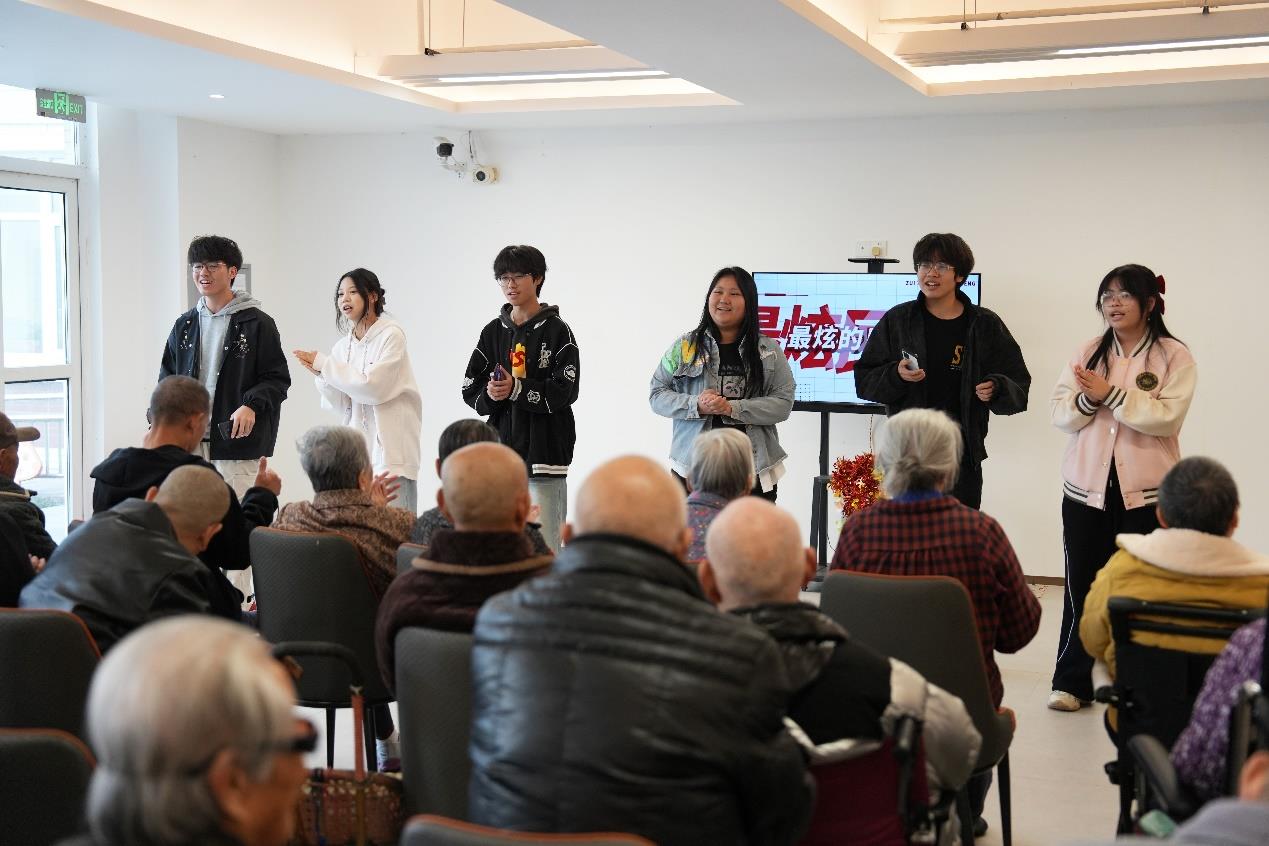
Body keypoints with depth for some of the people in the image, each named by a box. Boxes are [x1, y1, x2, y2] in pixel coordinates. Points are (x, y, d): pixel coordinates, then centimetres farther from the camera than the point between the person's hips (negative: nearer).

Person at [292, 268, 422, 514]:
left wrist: (324, 365, -9)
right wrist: (321, 375, -6)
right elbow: (343, 407, 10)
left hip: (390, 446, -5)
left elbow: (372, 387, -15)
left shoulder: (391, 334, -5)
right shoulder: (342, 346, 11)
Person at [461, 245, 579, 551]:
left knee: (543, 546, -6)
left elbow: (565, 391, -10)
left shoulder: (557, 330, -2)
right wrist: (490, 395, -11)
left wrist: (516, 388, -20)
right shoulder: (493, 331, 12)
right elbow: (470, 389, 10)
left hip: (544, 452, -5)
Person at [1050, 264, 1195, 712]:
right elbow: (1060, 413, 4)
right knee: (1081, 587, 6)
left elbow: (1167, 417, -15)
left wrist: (1110, 394, -19)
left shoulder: (1174, 356, -2)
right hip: (1087, 487, 3)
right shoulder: (1087, 352, 9)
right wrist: (1086, 399, -16)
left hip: (1145, 492, -3)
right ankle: (1071, 682, 14)